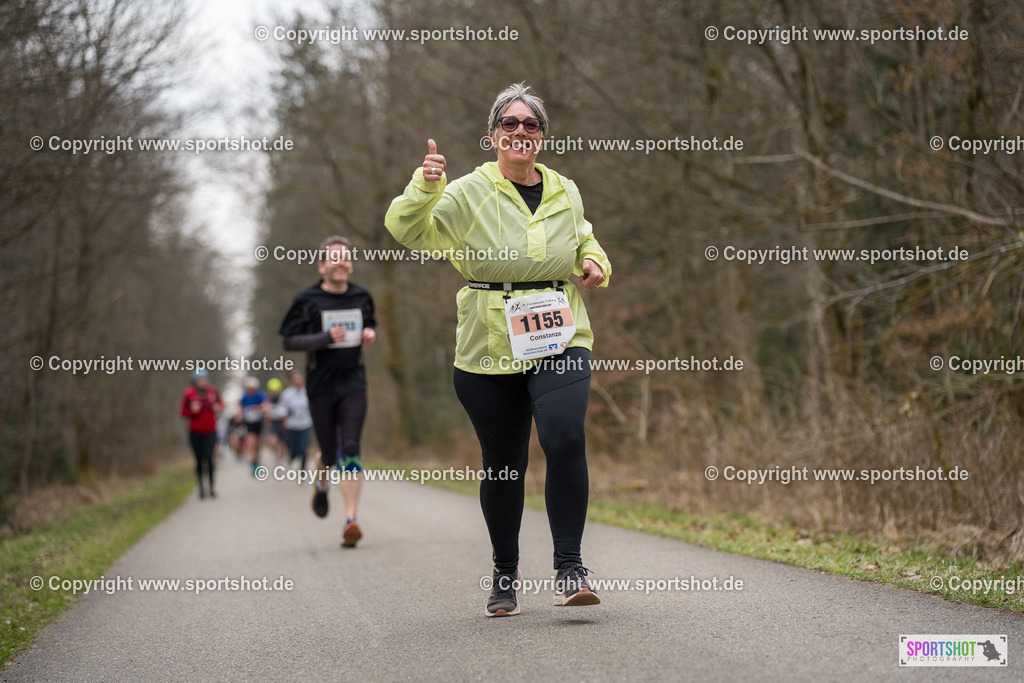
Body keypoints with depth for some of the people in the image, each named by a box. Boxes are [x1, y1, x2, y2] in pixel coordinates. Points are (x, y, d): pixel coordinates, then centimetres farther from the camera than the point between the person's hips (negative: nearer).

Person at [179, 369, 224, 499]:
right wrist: (193, 410, -18)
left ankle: (211, 487, -1)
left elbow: (220, 403, 17)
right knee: (199, 460, 6)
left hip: (210, 432, 0)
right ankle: (201, 487, 20)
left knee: (208, 457, -13)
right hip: (195, 433, 0)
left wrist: (218, 407, -6)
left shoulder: (212, 391, 0)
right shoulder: (189, 394, -5)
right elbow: (183, 412, 1)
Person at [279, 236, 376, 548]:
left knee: (350, 448, -14)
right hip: (320, 386, -1)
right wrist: (326, 338, -20)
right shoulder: (307, 300, -4)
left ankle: (351, 521, -17)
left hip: (353, 384, 1)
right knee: (330, 455, 6)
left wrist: (370, 333, 1)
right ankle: (321, 486, 43)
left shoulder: (362, 296, 7)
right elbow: (289, 341, -6)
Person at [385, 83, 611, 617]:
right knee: (503, 464, 7)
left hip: (559, 342, 2)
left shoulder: (565, 192, 13)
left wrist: (594, 262, 11)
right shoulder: (470, 192, 0)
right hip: (490, 348, -2)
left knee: (565, 439, -21)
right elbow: (409, 231, -11)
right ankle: (504, 573, 26)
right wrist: (425, 187, -28)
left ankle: (569, 566, -13)